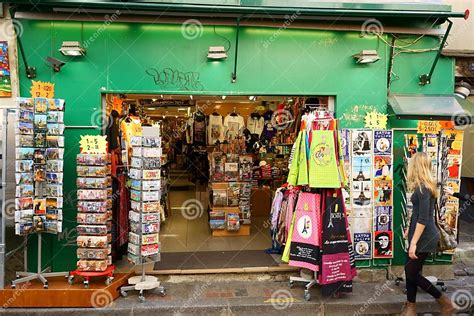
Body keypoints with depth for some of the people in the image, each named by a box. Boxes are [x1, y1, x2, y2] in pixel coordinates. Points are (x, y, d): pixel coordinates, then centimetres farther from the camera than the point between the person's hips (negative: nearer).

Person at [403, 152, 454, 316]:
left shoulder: (422, 188, -21)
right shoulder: (427, 185, 8)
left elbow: (423, 219, -24)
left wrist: (414, 242, -22)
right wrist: (411, 229, 29)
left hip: (424, 237, -9)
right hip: (422, 235, 9)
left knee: (412, 273, 2)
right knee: (410, 271, 12)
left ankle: (445, 302, 16)